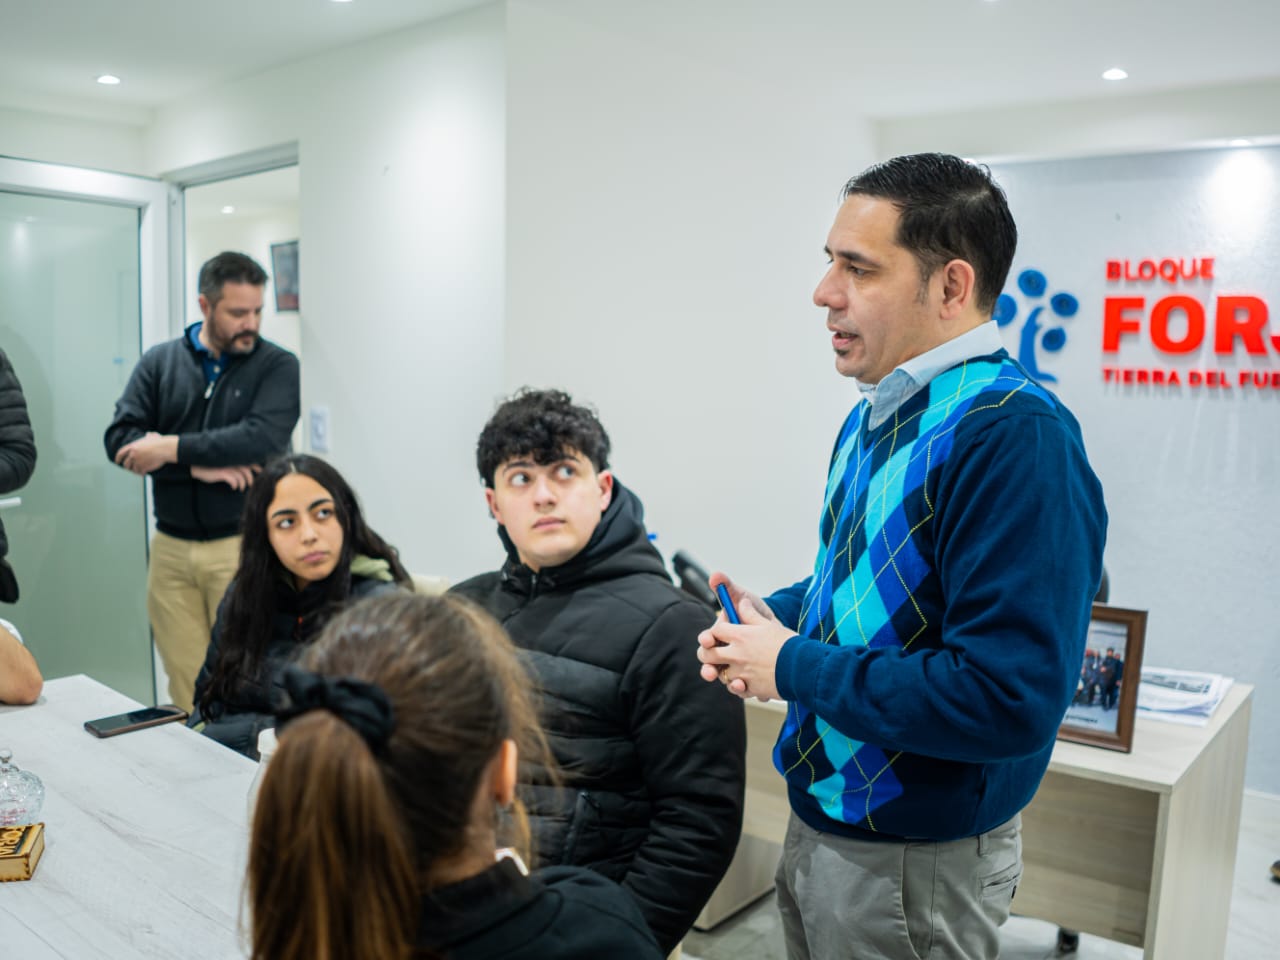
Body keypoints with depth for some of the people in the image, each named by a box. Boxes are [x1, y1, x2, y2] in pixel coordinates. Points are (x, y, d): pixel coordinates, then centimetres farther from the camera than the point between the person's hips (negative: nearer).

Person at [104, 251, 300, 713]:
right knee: (185, 685, 6)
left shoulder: (277, 366, 0)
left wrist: (173, 448, -13)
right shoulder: (159, 362, 9)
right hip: (171, 548, 3)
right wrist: (199, 465, -13)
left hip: (243, 543, -3)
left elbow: (264, 438, -16)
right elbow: (119, 438, -1)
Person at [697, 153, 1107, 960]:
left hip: (918, 860, -8)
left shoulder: (1015, 437, -25)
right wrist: (775, 618, -2)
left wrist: (794, 667, -22)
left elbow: (1009, 699, -31)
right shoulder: (876, 415, 4)